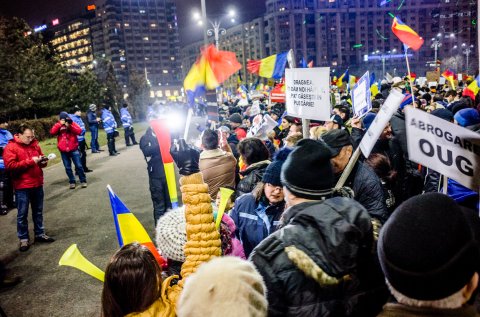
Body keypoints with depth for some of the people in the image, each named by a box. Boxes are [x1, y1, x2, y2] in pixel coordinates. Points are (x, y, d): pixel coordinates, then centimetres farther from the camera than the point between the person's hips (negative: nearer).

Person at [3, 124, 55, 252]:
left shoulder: (34, 144, 8)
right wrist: (30, 161, -22)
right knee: (22, 214, 5)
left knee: (38, 211, 15)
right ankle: (23, 239, 15)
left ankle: (39, 234, 27)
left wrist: (43, 161, -3)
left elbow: (40, 157, 21)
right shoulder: (10, 147, -9)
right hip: (22, 187, -5)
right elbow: (10, 166, -19)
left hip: (37, 184, 6)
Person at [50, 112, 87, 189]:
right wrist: (60, 124, -17)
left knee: (78, 165, 1)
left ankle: (83, 181, 11)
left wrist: (70, 126, -21)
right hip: (63, 151, 2)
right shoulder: (58, 125, 6)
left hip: (74, 149, -2)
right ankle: (72, 182, 17)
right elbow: (52, 132, -12)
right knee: (68, 168, 7)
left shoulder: (72, 123, 2)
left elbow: (79, 131, -13)